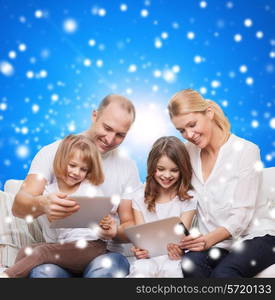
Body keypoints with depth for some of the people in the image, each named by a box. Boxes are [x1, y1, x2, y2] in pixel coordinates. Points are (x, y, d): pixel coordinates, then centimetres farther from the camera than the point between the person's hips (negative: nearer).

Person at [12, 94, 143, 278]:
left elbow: (130, 225, 9)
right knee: (44, 272, -36)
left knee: (109, 266, -34)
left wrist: (116, 232, -16)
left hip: (104, 252, 2)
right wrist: (42, 204, -33)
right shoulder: (53, 153, 3)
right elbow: (18, 206, -8)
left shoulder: (127, 166, 10)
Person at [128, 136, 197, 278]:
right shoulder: (140, 198, 9)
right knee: (142, 270, -36)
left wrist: (177, 249, -25)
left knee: (172, 270, -37)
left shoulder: (187, 198, 5)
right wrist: (139, 250, -21)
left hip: (173, 258, 0)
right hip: (148, 257, 0)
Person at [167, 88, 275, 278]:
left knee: (223, 273, -34)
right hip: (213, 240, 4)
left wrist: (211, 238, -31)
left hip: (256, 236, -3)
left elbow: (242, 214, -14)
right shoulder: (189, 152, 8)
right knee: (190, 264, -30)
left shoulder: (246, 151, -8)